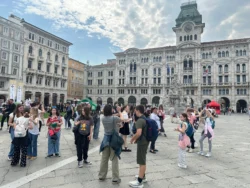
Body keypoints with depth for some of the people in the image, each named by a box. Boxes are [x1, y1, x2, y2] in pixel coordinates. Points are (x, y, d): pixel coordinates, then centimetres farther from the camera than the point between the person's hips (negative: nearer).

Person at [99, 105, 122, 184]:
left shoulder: (103, 119, -2)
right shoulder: (114, 118, -16)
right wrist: (119, 112, 17)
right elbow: (121, 120, 5)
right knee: (114, 159, 3)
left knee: (104, 158, 14)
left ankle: (102, 176, 26)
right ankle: (115, 178, 10)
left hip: (106, 139, 5)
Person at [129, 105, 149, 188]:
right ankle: (143, 176, 36)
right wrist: (136, 138, 21)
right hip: (145, 141, 10)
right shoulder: (145, 118, 9)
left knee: (141, 161, -1)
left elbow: (138, 133, -31)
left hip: (142, 142, -10)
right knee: (142, 160, 22)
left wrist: (132, 139, -14)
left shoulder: (139, 120, -22)